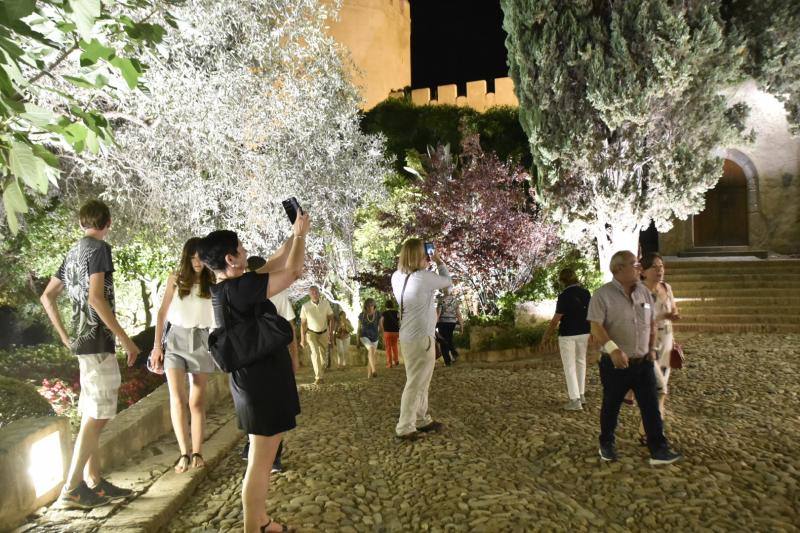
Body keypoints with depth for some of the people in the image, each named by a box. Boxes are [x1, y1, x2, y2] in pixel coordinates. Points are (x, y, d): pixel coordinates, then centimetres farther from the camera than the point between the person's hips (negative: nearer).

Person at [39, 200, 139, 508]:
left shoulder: (73, 252, 16)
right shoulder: (99, 247, -10)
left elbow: (47, 297, 19)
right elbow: (95, 297, -22)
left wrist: (65, 338, 18)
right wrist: (125, 339, -18)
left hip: (82, 340, 9)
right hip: (98, 341, -9)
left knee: (91, 415, 12)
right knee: (97, 417, -5)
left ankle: (94, 482, 19)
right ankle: (71, 490, -1)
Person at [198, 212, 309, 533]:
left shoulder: (226, 288, 6)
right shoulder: (238, 288, -22)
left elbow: (271, 267, 17)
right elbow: (293, 272, -19)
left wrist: (293, 237, 16)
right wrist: (301, 233, -4)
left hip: (259, 380, 10)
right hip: (261, 384, -10)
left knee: (263, 457, 21)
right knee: (260, 462, 1)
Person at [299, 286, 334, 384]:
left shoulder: (325, 303, -13)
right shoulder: (305, 306, -16)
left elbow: (331, 319, -5)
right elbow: (303, 323, -8)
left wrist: (331, 333, -9)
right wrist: (302, 339, -7)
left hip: (324, 333, 2)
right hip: (311, 333, -2)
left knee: (322, 353, 13)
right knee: (315, 353, -17)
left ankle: (321, 369, 42)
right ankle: (318, 377, -14)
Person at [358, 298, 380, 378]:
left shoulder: (378, 314, -7)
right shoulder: (362, 315, -7)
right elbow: (359, 328, 3)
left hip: (374, 338, 3)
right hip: (365, 337, -2)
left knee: (371, 356, 8)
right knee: (371, 349, -30)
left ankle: (369, 374, 22)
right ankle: (374, 370, -40)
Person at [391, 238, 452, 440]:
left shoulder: (397, 277, 2)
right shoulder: (424, 277, -19)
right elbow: (447, 281, -1)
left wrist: (426, 264, 11)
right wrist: (439, 261, 10)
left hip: (408, 336, 8)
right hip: (421, 337, -8)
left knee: (421, 382, 20)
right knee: (415, 383, 0)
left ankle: (422, 420, 30)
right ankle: (405, 428, 6)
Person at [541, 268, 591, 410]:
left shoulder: (564, 295, -17)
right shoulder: (586, 293, 1)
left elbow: (556, 319, -15)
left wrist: (546, 335, -5)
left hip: (568, 334, -6)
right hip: (584, 333, 6)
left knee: (570, 366, 1)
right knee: (580, 362, 19)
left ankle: (575, 400, 1)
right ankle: (581, 394, 28)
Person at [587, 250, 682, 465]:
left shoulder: (644, 292, 6)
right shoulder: (602, 295, -14)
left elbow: (651, 323, 16)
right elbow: (596, 327, -22)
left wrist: (652, 348, 10)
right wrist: (613, 349, -34)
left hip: (643, 362, 5)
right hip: (615, 364, -4)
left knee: (651, 407, 4)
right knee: (611, 407, 11)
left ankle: (659, 450, 12)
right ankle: (607, 444, 30)